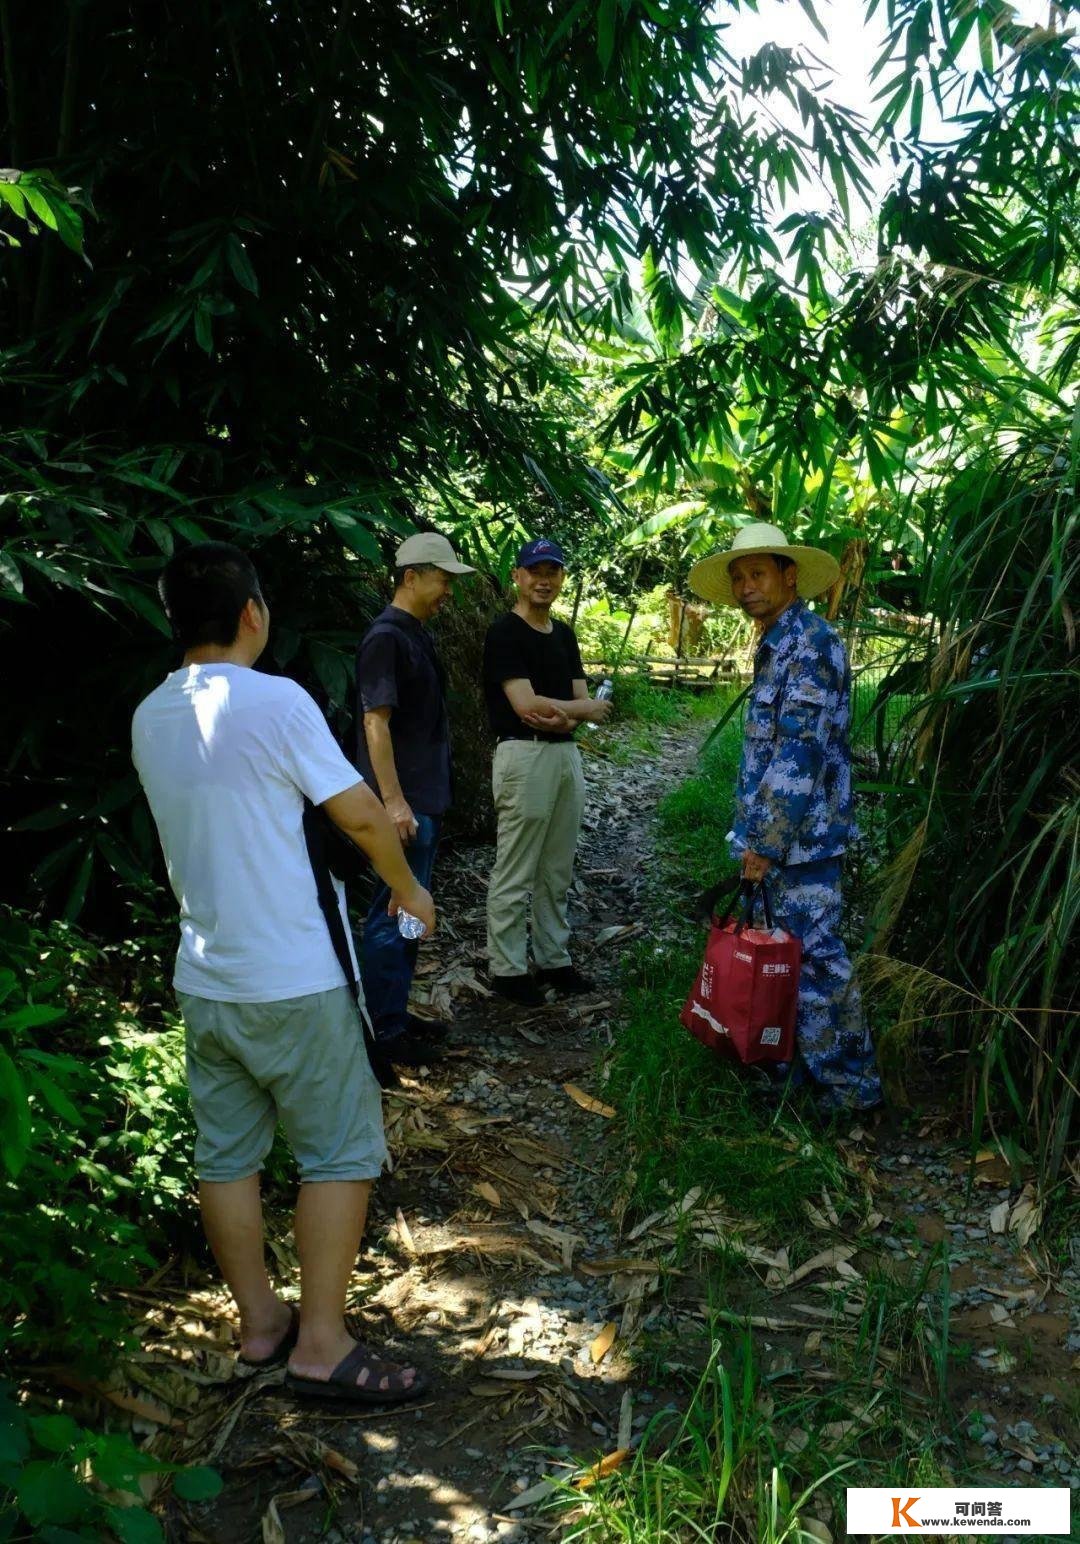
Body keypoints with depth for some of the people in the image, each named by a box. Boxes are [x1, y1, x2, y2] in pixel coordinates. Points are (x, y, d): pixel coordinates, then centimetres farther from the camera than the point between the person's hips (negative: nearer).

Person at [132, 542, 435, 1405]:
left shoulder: (149, 717, 5)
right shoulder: (276, 700, -16)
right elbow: (361, 814, -13)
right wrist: (409, 888, 4)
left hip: (202, 979, 7)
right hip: (291, 982, -7)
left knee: (228, 1154, 14)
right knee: (343, 1150, 5)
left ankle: (260, 1323, 28)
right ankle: (321, 1344, 10)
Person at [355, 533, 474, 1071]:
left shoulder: (416, 635, 14)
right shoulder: (385, 637, -15)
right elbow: (376, 722, -20)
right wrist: (393, 800, -23)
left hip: (426, 798, 10)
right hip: (404, 802, -10)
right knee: (393, 913, -3)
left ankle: (397, 1013, 26)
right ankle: (385, 1030, 7)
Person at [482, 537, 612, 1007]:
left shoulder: (564, 635, 16)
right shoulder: (504, 633, -8)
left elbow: (582, 701, 12)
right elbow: (526, 705, -16)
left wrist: (562, 717, -12)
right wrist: (587, 710, -3)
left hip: (567, 754, 8)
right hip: (525, 756, -8)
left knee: (557, 872, 14)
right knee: (514, 874, -2)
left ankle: (553, 959, 24)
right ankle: (507, 968, 7)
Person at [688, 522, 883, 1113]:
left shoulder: (811, 642, -15)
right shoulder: (776, 645, 16)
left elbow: (801, 751, -21)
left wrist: (767, 841, -19)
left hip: (802, 835, -10)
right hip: (776, 831, 10)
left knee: (815, 954, -2)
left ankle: (847, 1084, 10)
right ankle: (804, 1065, 27)